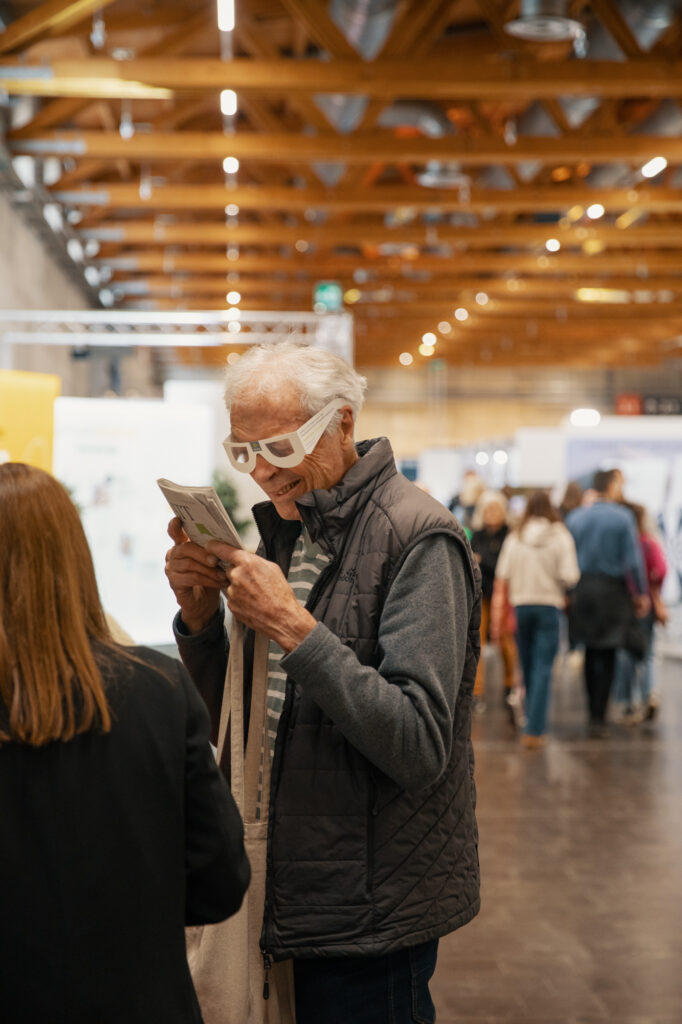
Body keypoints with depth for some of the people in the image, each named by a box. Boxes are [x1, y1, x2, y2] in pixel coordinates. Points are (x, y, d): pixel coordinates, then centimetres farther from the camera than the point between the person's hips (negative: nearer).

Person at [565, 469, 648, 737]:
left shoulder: (575, 517, 3)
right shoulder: (622, 518, -9)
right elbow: (633, 561, -9)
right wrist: (641, 594, 0)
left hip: (581, 591, 4)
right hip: (612, 591, -4)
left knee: (590, 653, 17)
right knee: (607, 657, 1)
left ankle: (593, 710, 24)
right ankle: (598, 717, -2)